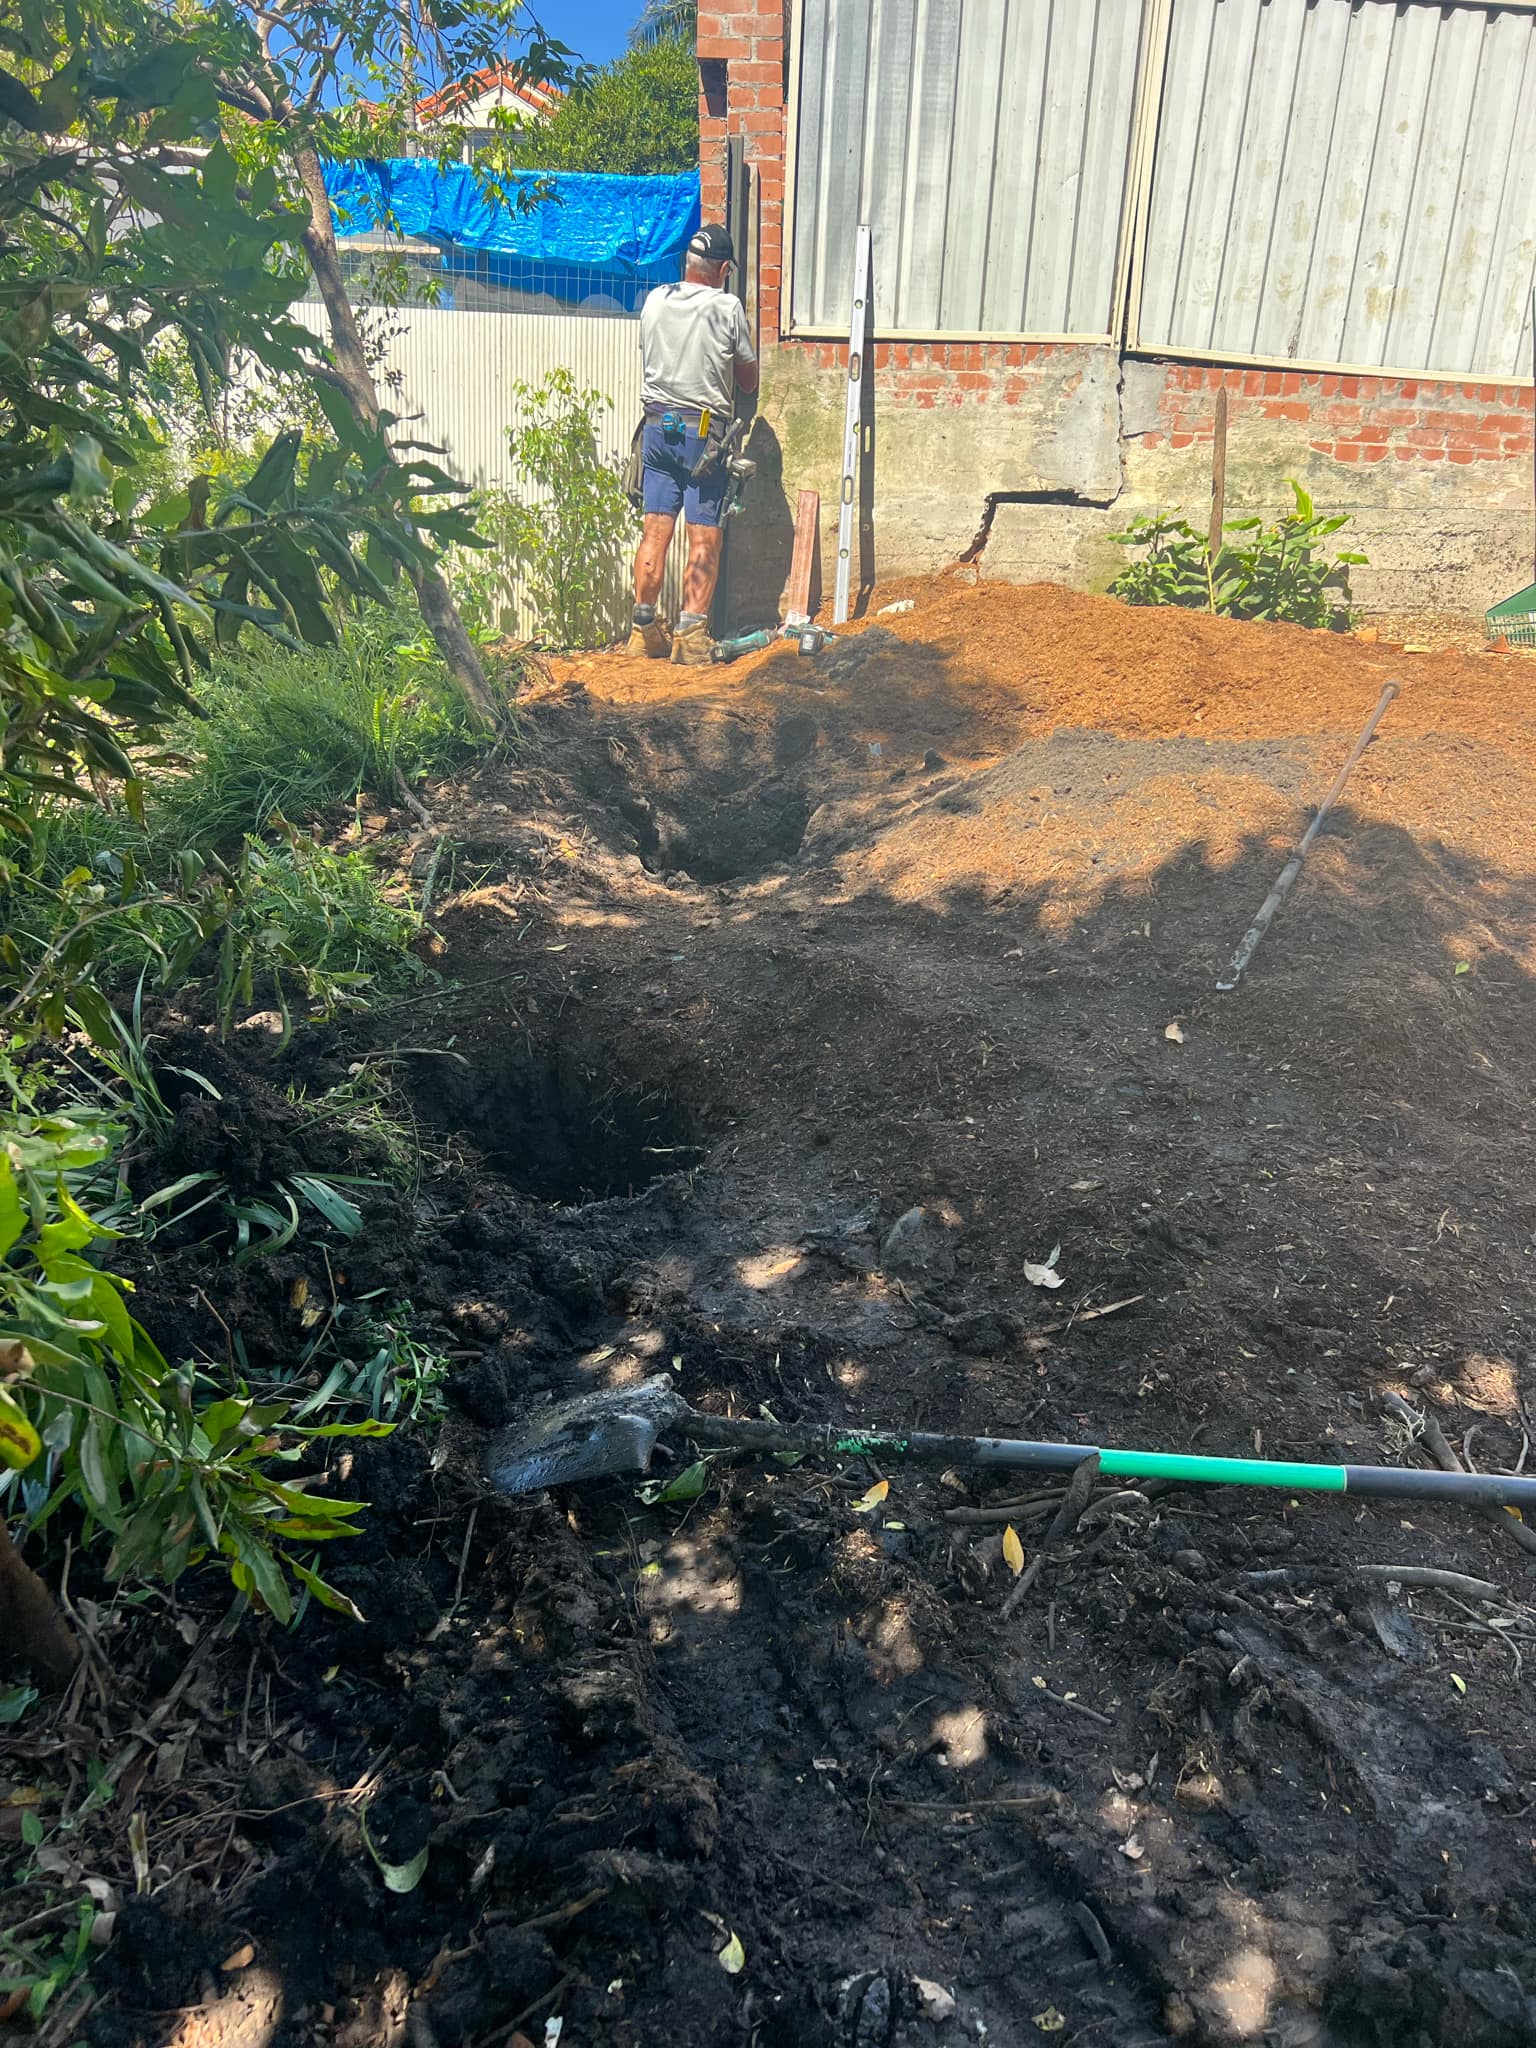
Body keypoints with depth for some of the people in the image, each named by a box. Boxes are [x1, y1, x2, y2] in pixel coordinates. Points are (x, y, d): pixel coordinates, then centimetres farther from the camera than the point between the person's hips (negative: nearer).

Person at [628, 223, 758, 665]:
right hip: (703, 431, -4)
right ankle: (691, 636, -7)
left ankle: (644, 629, 9)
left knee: (655, 530, 6)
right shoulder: (728, 308, -5)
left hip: (657, 425, 5)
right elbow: (749, 380, 4)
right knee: (705, 539, -2)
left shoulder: (655, 300, 7)